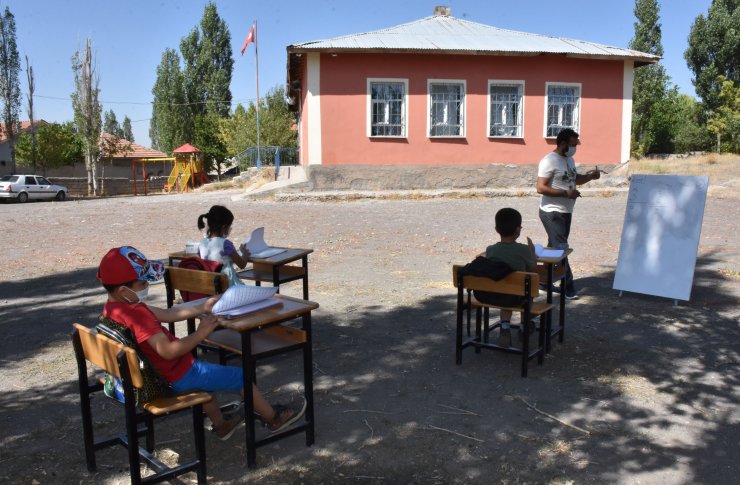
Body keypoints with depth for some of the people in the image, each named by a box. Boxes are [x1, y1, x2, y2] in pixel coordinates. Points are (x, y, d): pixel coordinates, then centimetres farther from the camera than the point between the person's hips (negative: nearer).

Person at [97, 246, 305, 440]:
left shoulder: (114, 307, 0)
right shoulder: (136, 314, -32)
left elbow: (166, 314, 5)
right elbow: (168, 351, -35)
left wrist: (202, 308, 5)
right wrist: (200, 334, -25)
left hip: (156, 374, 10)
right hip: (178, 377, -10)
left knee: (206, 373, 38)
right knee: (240, 376, 5)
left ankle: (220, 423, 50)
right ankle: (274, 418, 25)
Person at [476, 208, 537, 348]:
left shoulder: (490, 250, -4)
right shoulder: (524, 250, -11)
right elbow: (533, 269, 6)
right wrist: (532, 251, 21)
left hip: (488, 295, 2)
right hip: (514, 298, -2)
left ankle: (505, 327, 18)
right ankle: (524, 326, 43)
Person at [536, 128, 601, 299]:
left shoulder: (569, 160, 11)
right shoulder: (549, 161, -18)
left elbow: (574, 179, 25)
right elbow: (541, 188, -23)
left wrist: (590, 176, 5)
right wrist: (565, 193, -25)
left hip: (565, 212, 9)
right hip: (552, 212, -9)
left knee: (555, 247, 15)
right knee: (561, 248, -6)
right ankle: (567, 286, 1)